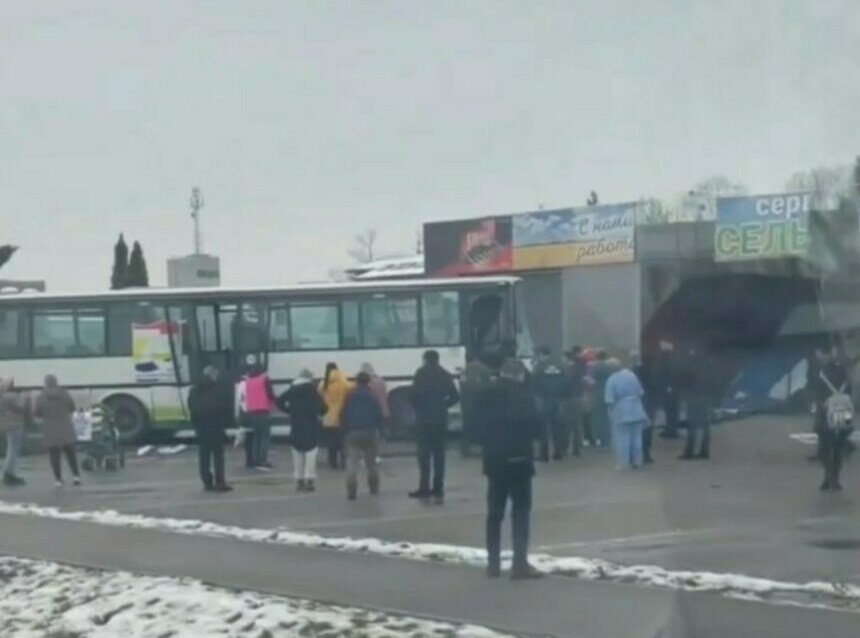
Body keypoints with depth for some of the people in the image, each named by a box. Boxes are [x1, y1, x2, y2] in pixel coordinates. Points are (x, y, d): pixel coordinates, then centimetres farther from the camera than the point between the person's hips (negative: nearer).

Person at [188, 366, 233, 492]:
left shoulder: (195, 390, 10)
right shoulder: (221, 389, -6)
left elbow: (191, 407, 14)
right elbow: (228, 408, -7)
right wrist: (227, 423, 1)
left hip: (201, 427, 5)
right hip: (216, 426, -4)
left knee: (204, 456, 7)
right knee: (218, 455, -3)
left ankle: (207, 483, 7)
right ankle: (219, 482, -8)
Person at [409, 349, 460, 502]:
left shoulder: (421, 374, -7)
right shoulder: (445, 375, 8)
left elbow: (414, 395, -13)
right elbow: (455, 396, 6)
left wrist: (418, 407, 5)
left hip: (424, 419, -4)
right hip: (441, 419, 4)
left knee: (424, 454, -1)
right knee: (439, 454, 8)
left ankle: (424, 488, -3)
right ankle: (438, 489, 7)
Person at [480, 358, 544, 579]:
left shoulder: (488, 396, 4)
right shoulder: (523, 396, -9)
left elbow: (477, 427, 8)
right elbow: (537, 429, -8)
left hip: (494, 460, 4)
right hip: (519, 460, -4)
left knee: (494, 513, 12)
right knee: (521, 511, 0)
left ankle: (493, 563, 16)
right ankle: (520, 563, -7)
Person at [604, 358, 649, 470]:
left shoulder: (612, 380, -14)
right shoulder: (631, 374, 2)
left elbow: (610, 400, -13)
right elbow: (640, 392, 7)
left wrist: (611, 412, 1)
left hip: (621, 413, -5)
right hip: (636, 411, 5)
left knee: (623, 439, 1)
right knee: (636, 437, 13)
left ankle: (624, 464, 2)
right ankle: (637, 461, 18)